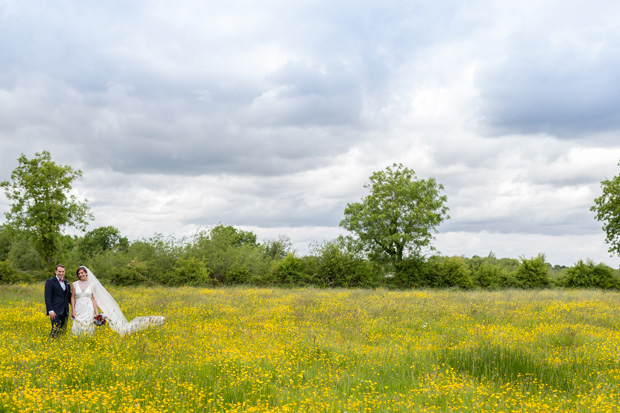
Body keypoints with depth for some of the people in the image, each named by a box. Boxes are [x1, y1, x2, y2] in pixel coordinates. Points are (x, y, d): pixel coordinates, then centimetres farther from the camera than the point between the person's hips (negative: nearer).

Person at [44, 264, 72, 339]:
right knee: (55, 330, -13)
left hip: (65, 310, 6)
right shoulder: (50, 282, -6)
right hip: (55, 311, -6)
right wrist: (50, 310, -17)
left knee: (63, 330, 7)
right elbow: (47, 297, -11)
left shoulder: (66, 283, 14)